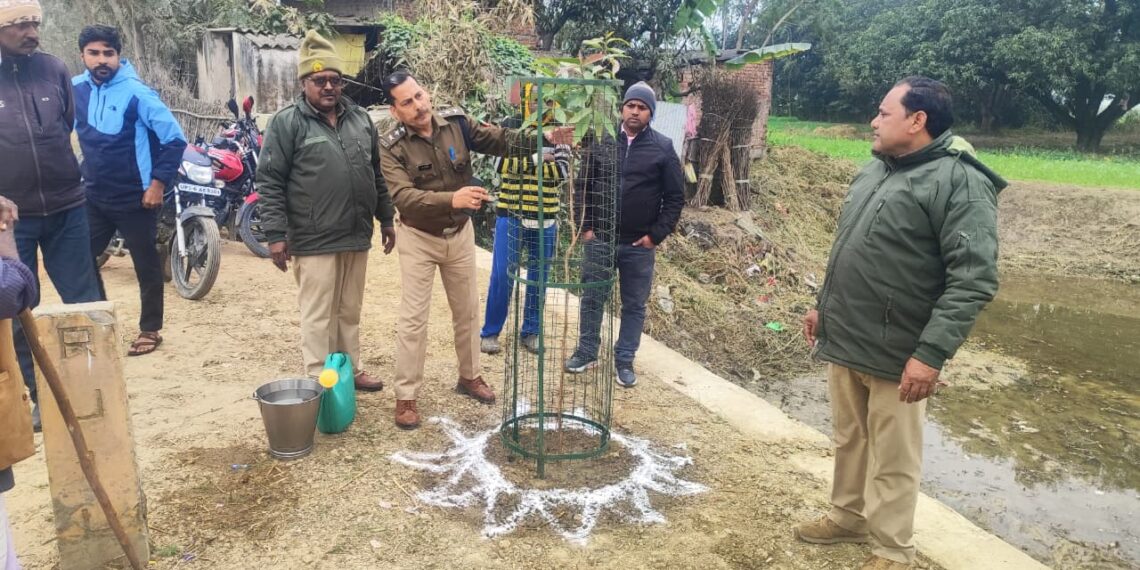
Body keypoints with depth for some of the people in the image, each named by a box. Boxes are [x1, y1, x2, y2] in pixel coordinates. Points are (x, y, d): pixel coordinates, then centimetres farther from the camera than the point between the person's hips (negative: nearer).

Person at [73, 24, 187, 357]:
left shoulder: (136, 93, -14)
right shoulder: (75, 89, 3)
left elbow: (175, 139, -13)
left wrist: (158, 182, -15)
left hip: (135, 199, -5)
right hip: (93, 198, 6)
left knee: (146, 266, 7)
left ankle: (150, 330, 20)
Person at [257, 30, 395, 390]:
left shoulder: (360, 119, 11)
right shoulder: (287, 123, -6)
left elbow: (376, 174, 18)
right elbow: (269, 183, -8)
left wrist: (386, 219, 17)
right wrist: (276, 234, -13)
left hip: (357, 236, 6)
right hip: (314, 240, -5)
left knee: (350, 312, 17)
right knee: (318, 316, 1)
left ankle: (352, 370, 30)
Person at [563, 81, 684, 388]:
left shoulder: (663, 148, -2)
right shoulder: (602, 142, 3)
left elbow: (675, 197, -1)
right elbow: (585, 187, 7)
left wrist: (656, 235, -7)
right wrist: (585, 226, -1)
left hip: (639, 245, -1)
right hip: (599, 239, 1)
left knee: (634, 305, 8)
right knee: (592, 298, 10)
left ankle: (624, 361, 22)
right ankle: (586, 352, 27)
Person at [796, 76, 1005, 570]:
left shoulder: (960, 182, -15)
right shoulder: (874, 171, 11)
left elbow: (974, 279, -21)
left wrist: (931, 352, -25)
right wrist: (823, 305, 22)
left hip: (896, 355, -7)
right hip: (843, 341, 7)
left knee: (892, 459, 7)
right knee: (848, 440, 21)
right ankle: (848, 515, 40)